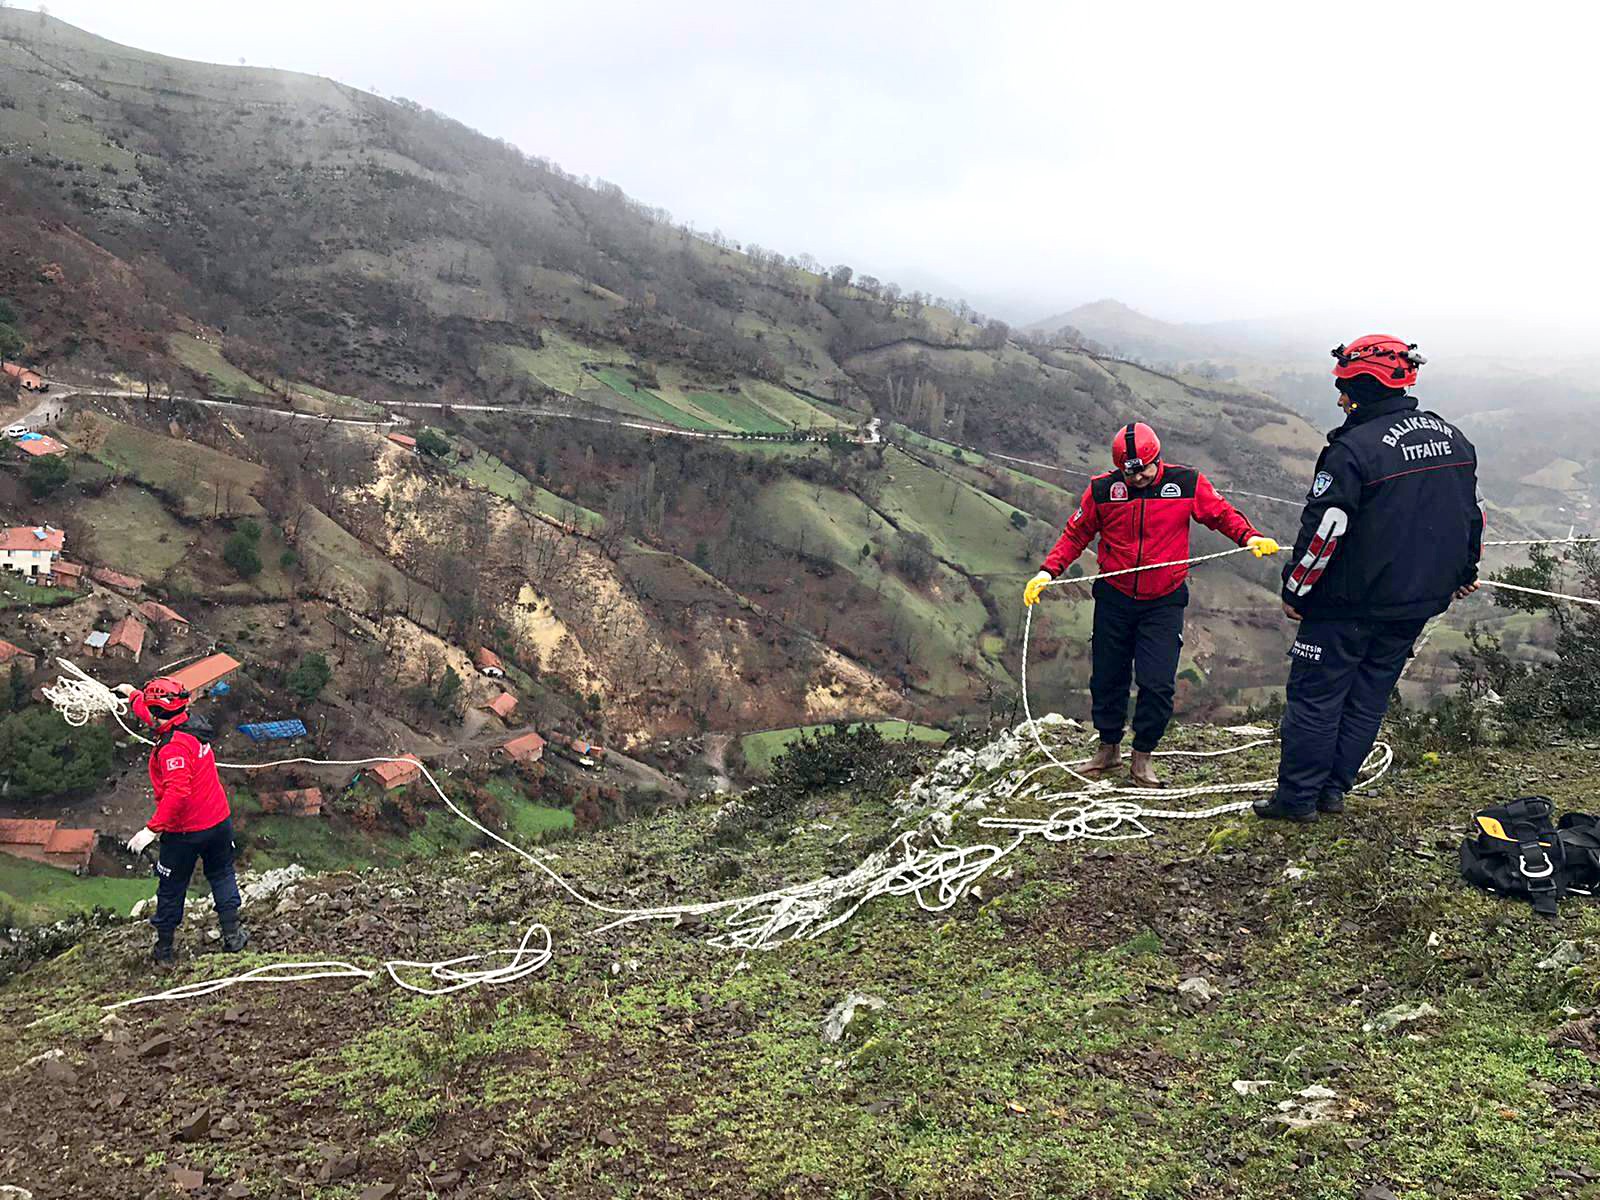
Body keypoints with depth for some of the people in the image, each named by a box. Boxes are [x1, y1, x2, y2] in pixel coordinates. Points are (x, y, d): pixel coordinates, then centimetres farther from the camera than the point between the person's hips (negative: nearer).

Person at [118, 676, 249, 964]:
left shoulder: (172, 747, -25)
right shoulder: (192, 725, 1)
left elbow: (177, 792, -35)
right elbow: (157, 718, 23)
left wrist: (152, 828, -33)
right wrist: (132, 694, 38)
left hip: (184, 832, -7)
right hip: (219, 821, 7)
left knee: (171, 889, 12)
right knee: (222, 876, 22)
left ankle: (164, 950, 26)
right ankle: (232, 935, 27)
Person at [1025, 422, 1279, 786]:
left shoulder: (1187, 483, -7)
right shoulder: (1102, 490, -5)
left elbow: (1221, 513, 4)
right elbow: (1076, 534, 4)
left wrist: (1250, 537, -14)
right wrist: (1048, 571, -7)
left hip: (1164, 602, -1)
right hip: (1114, 599, 2)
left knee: (1158, 683, -8)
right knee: (1108, 678, 11)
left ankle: (1142, 758, 11)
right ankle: (1108, 748, 31)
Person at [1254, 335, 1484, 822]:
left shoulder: (1354, 448, -19)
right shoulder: (1454, 439, 6)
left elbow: (1324, 530, -19)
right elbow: (1473, 512, 17)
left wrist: (1295, 590, -8)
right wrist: (1464, 572, 30)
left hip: (1350, 602, -7)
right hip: (1419, 602, 7)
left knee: (1315, 695, 4)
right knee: (1369, 696, 16)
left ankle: (1298, 796, 10)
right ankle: (1334, 788, 24)